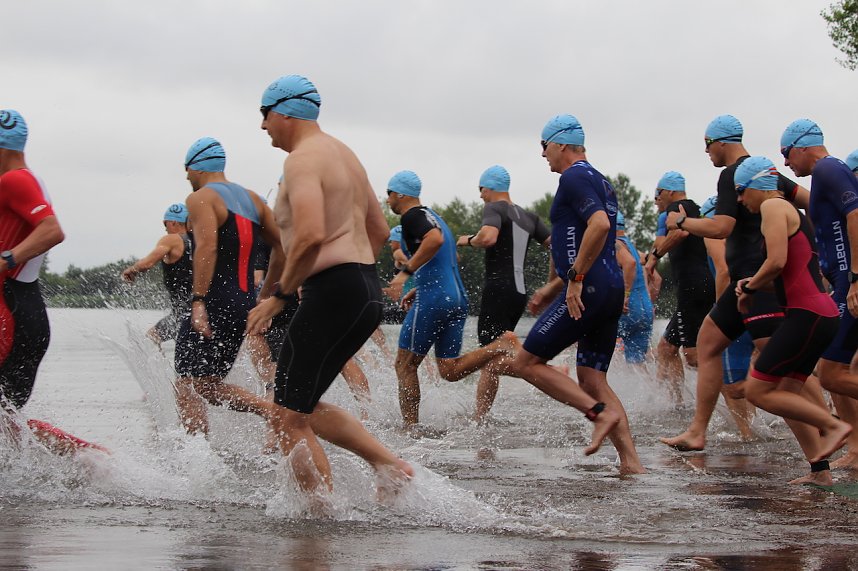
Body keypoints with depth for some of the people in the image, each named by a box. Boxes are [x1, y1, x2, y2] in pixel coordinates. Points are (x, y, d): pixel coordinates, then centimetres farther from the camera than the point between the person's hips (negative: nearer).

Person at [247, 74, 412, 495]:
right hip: (368, 293, 10)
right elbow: (380, 231, 27)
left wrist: (278, 295, -17)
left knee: (291, 420, -3)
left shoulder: (302, 160, -11)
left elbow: (311, 236, -26)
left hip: (332, 294, -10)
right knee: (305, 406, 19)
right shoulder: (343, 154, 21)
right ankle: (392, 466, 9)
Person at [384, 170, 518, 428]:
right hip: (458, 298, 9)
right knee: (450, 370, 5)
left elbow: (435, 239, -27)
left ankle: (411, 429, -2)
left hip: (433, 300, -9)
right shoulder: (432, 216, 24)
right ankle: (502, 345, -12)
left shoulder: (413, 216, -5)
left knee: (405, 365, 1)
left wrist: (405, 272, -25)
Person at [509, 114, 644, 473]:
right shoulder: (600, 182, 24)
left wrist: (575, 279, -22)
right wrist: (552, 288, 31)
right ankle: (631, 461, -2)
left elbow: (599, 224, -25)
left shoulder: (574, 178, -7)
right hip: (611, 290, 10)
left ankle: (601, 413, -14)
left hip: (588, 290, -10)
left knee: (527, 363, -3)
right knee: (591, 379, 8)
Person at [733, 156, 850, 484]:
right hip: (822, 314, 10)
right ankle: (820, 470, 11)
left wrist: (749, 289, -4)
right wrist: (754, 284, 11)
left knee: (757, 391, -6)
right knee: (786, 394, 15)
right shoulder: (790, 211, 22)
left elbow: (777, 261, -20)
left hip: (807, 315, -10)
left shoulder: (773, 206, -7)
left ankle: (833, 425, -7)